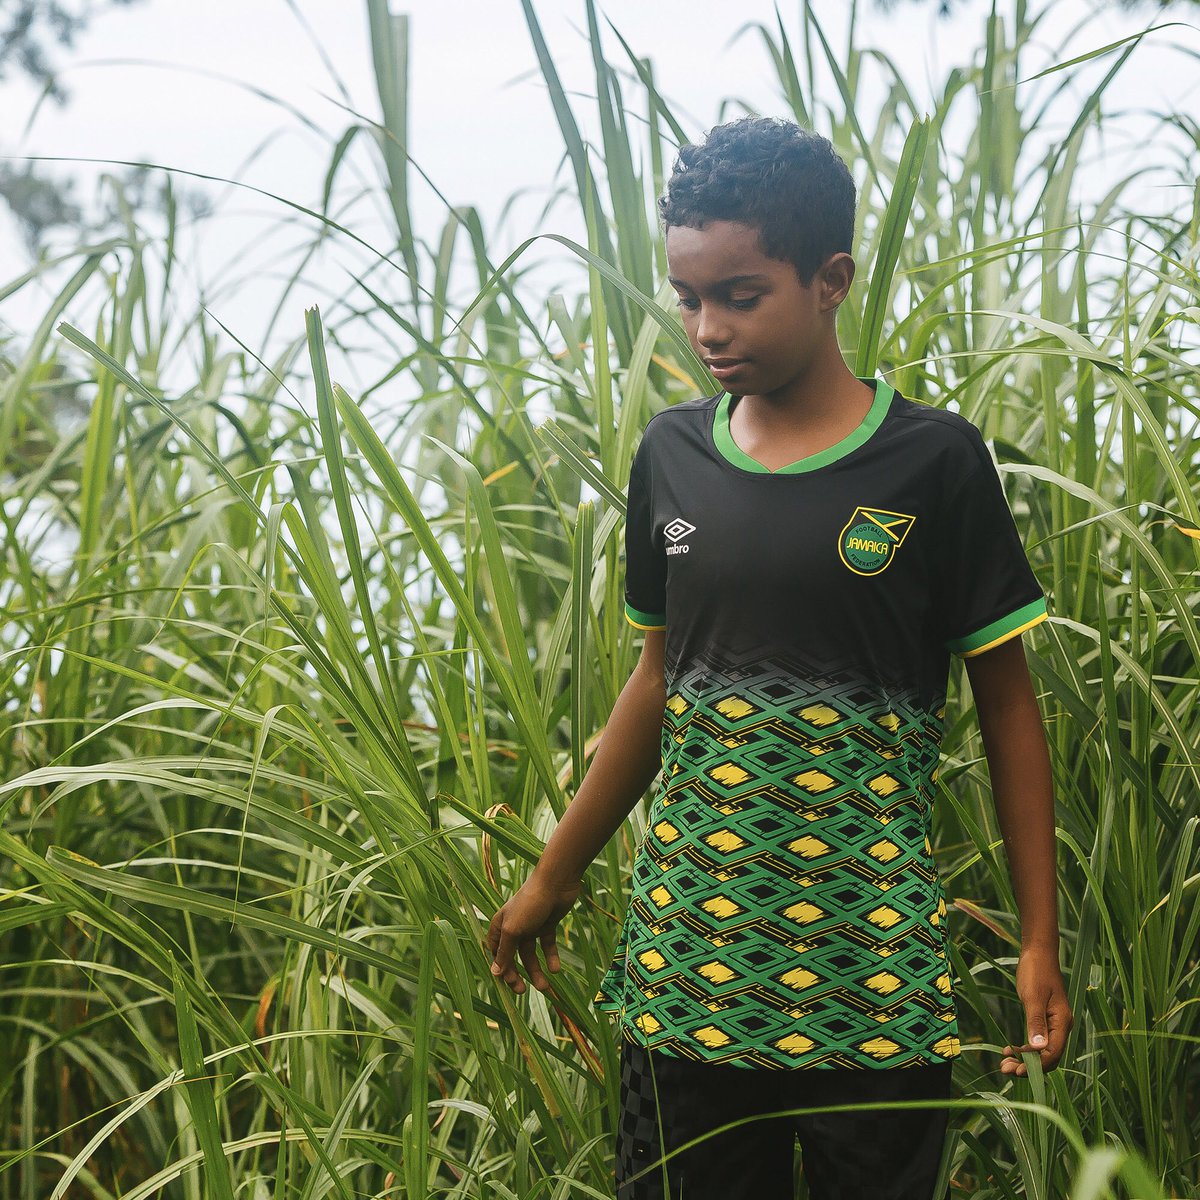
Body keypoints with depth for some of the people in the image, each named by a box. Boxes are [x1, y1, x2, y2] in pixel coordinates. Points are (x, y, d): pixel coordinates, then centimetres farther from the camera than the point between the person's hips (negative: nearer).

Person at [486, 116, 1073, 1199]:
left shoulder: (935, 460, -5)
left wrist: (1041, 943, -3)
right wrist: (555, 880, 20)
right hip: (685, 949, 3)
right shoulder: (671, 453, 6)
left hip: (872, 960, -3)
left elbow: (1007, 704, -1)